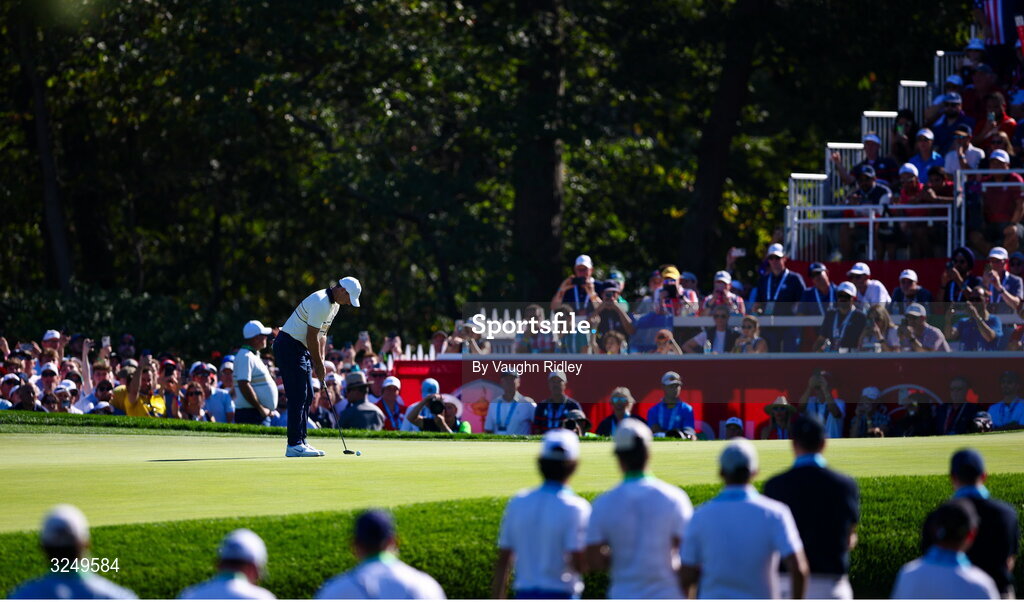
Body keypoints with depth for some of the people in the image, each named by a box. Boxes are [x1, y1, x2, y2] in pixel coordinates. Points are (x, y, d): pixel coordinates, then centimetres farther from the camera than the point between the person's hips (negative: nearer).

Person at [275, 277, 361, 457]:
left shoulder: (334, 304, 11)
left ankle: (300, 442, 12)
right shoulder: (321, 303, -22)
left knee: (307, 396, 10)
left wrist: (320, 363, 8)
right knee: (298, 396, -12)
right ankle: (294, 445, -14)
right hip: (289, 346, -10)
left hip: (301, 348, 10)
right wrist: (319, 365, -12)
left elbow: (322, 334, 16)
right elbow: (312, 338, -21)